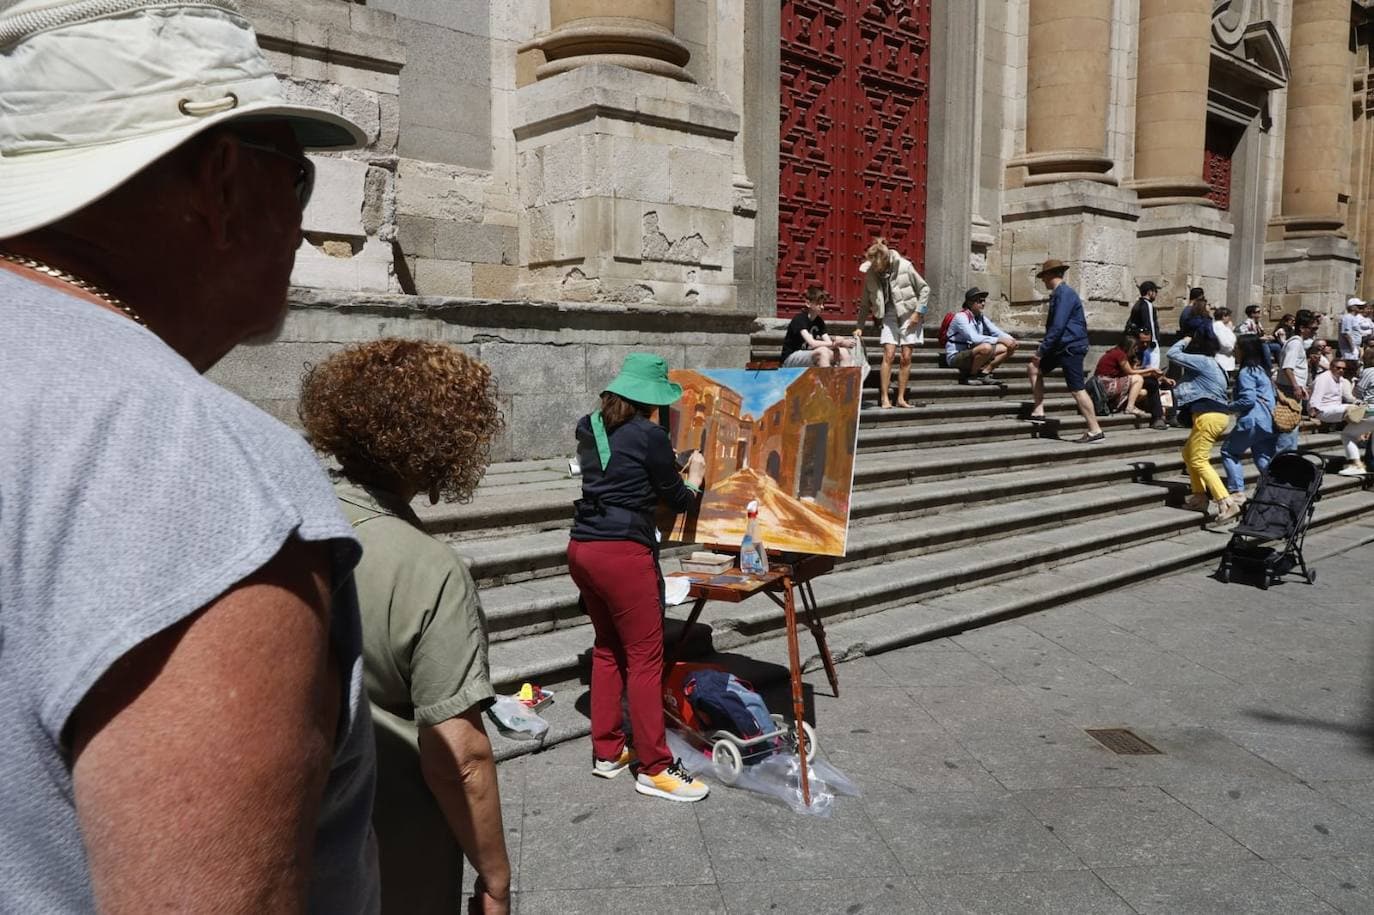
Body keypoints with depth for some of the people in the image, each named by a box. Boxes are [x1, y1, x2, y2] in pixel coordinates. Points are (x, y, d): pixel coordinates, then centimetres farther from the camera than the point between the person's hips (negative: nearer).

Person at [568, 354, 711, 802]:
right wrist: (695, 477, 20)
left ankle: (607, 752, 26)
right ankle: (654, 768, 8)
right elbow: (677, 500, 1)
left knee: (607, 647, 19)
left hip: (582, 548, 8)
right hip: (623, 553, -8)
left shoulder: (588, 428, 11)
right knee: (645, 658, 1)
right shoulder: (650, 435, -9)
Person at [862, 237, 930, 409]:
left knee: (906, 357, -1)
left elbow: (924, 289, -4)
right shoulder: (870, 274, -5)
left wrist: (918, 312, -9)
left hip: (909, 315, -1)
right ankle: (885, 398, -8)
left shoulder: (904, 267, -14)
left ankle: (901, 398, 6)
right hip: (889, 316, 2)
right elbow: (866, 302, 5)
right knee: (888, 355, -10)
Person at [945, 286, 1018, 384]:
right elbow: (974, 338, -29)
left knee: (1006, 348, 1)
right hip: (955, 357, -9)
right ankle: (969, 376, -16)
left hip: (971, 355, 9)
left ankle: (984, 373, -5)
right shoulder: (961, 317, -16)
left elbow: (997, 331, 8)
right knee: (986, 347, -35)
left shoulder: (982, 318, 9)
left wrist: (1010, 339, -14)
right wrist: (999, 340, -29)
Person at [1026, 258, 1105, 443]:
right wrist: (1044, 349, 21)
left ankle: (1096, 431, -4)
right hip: (1061, 346, 10)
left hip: (1071, 347, -10)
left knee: (1077, 389, -8)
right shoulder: (1060, 293, 16)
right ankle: (1038, 412, 14)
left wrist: (1041, 351, -20)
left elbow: (1058, 326, -22)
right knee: (1034, 368, 13)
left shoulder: (1064, 293, -15)